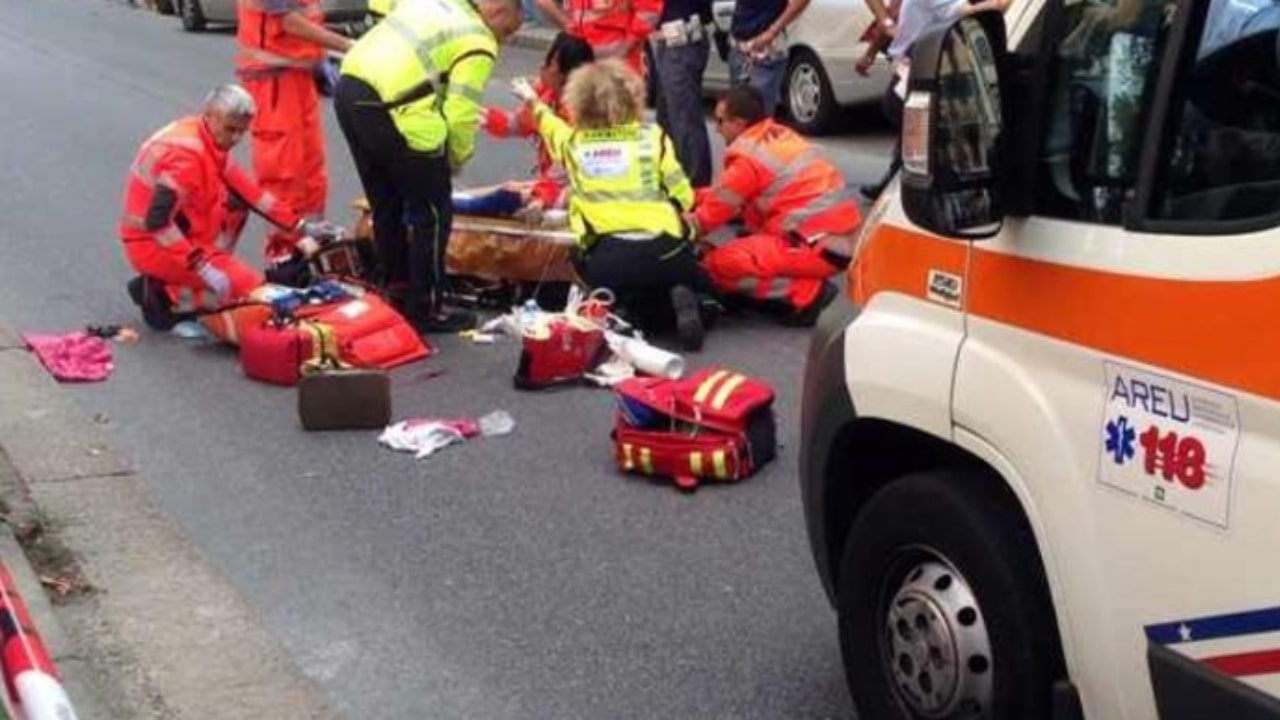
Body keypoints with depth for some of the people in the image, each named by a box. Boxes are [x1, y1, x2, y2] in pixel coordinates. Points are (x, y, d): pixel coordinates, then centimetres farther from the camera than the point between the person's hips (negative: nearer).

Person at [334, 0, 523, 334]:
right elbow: (460, 114, -10)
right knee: (432, 214, 7)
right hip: (389, 111, -9)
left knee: (387, 206, 24)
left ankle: (398, 293, 37)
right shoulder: (478, 44, -4)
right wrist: (457, 159, 11)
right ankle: (425, 310, 14)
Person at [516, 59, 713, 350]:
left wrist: (534, 102, 59)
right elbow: (683, 196, 5)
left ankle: (627, 309, -6)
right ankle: (682, 300, -6)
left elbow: (551, 125, 37)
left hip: (606, 260, 1)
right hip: (665, 251, -1)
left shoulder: (572, 141, 13)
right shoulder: (652, 136, 7)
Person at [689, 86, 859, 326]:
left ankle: (806, 292, -12)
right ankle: (807, 288, 11)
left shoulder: (749, 157, -10)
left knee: (719, 264, -13)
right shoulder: (781, 136, 14)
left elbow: (713, 213, -2)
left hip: (819, 247, -9)